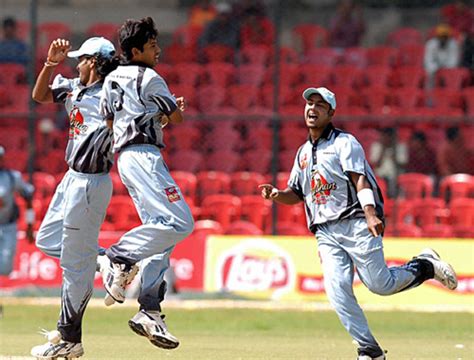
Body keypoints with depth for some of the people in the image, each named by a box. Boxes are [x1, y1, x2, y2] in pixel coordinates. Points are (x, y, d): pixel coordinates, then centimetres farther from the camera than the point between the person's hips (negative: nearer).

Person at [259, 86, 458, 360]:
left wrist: (370, 214, -27)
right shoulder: (303, 152, 22)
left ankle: (425, 266, 17)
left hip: (356, 224, -6)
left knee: (380, 284, -12)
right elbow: (296, 194, 27)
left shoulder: (344, 142, 1)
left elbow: (360, 180, -12)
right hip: (326, 233, 6)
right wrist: (277, 194, 3)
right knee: (338, 291, -11)